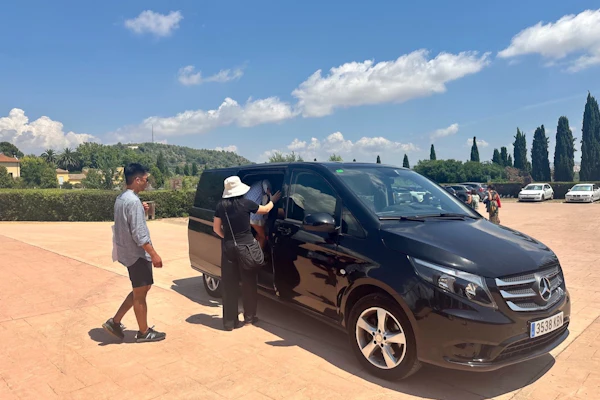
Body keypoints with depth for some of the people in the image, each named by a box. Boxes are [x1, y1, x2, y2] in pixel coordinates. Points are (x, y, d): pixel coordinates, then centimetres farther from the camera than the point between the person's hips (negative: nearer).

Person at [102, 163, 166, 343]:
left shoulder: (120, 198, 9)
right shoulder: (133, 201, -22)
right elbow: (138, 234, -25)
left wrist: (141, 211, 9)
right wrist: (154, 254, -20)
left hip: (129, 252, 10)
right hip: (137, 253, -10)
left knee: (140, 290, 21)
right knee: (140, 293, 4)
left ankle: (115, 322, 23)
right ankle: (144, 332, 17)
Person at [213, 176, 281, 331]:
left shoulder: (221, 206, 0)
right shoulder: (246, 203, -7)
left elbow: (216, 228, 5)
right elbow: (266, 209, 9)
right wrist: (273, 200, 28)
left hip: (228, 247, 2)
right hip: (246, 246, -2)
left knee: (229, 285, 6)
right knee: (248, 283, 12)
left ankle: (229, 321, 10)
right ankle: (249, 316, 23)